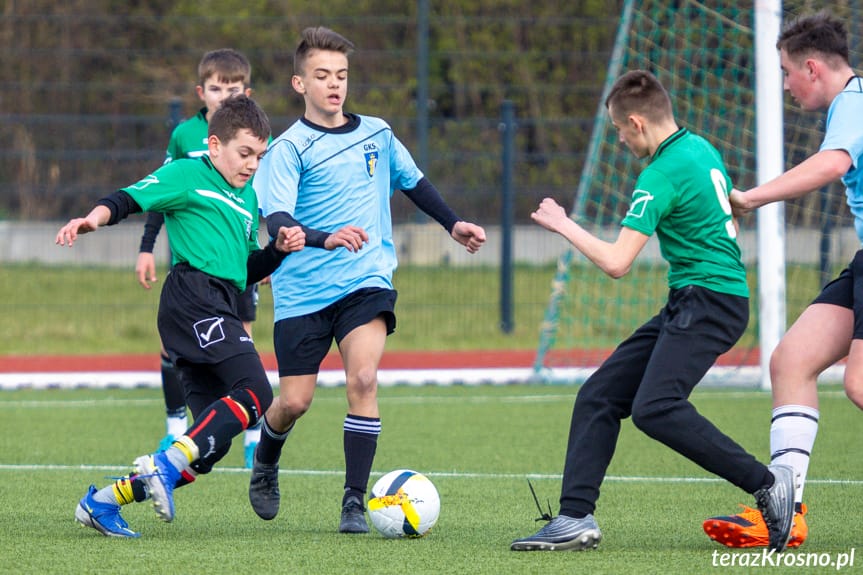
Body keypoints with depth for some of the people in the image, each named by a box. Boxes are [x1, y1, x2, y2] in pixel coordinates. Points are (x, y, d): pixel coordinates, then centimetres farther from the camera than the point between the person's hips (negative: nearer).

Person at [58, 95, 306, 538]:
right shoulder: (188, 174, 5)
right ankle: (167, 465, -30)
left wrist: (279, 248, 13)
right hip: (194, 295, -9)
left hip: (220, 309, 9)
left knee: (211, 447, 2)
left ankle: (103, 501, 6)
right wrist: (94, 218, -28)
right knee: (255, 393, -26)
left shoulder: (248, 199, 29)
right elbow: (130, 199, -7)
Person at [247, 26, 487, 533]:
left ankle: (355, 501, -15)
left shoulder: (377, 134, 8)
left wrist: (453, 224, 27)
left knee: (363, 378, -20)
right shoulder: (290, 148, -8)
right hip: (304, 290, -2)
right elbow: (277, 220, -21)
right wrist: (325, 238, -38)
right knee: (294, 401, 0)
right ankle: (266, 466, 35)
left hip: (366, 282, 2)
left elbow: (413, 182, 27)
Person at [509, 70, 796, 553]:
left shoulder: (662, 174, -16)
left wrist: (563, 225, -4)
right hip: (688, 306, 10)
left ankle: (767, 482, -18)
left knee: (655, 408, -26)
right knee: (600, 396, 6)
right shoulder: (700, 148, 12)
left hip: (707, 300, -10)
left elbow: (616, 262, -18)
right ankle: (577, 519, 4)